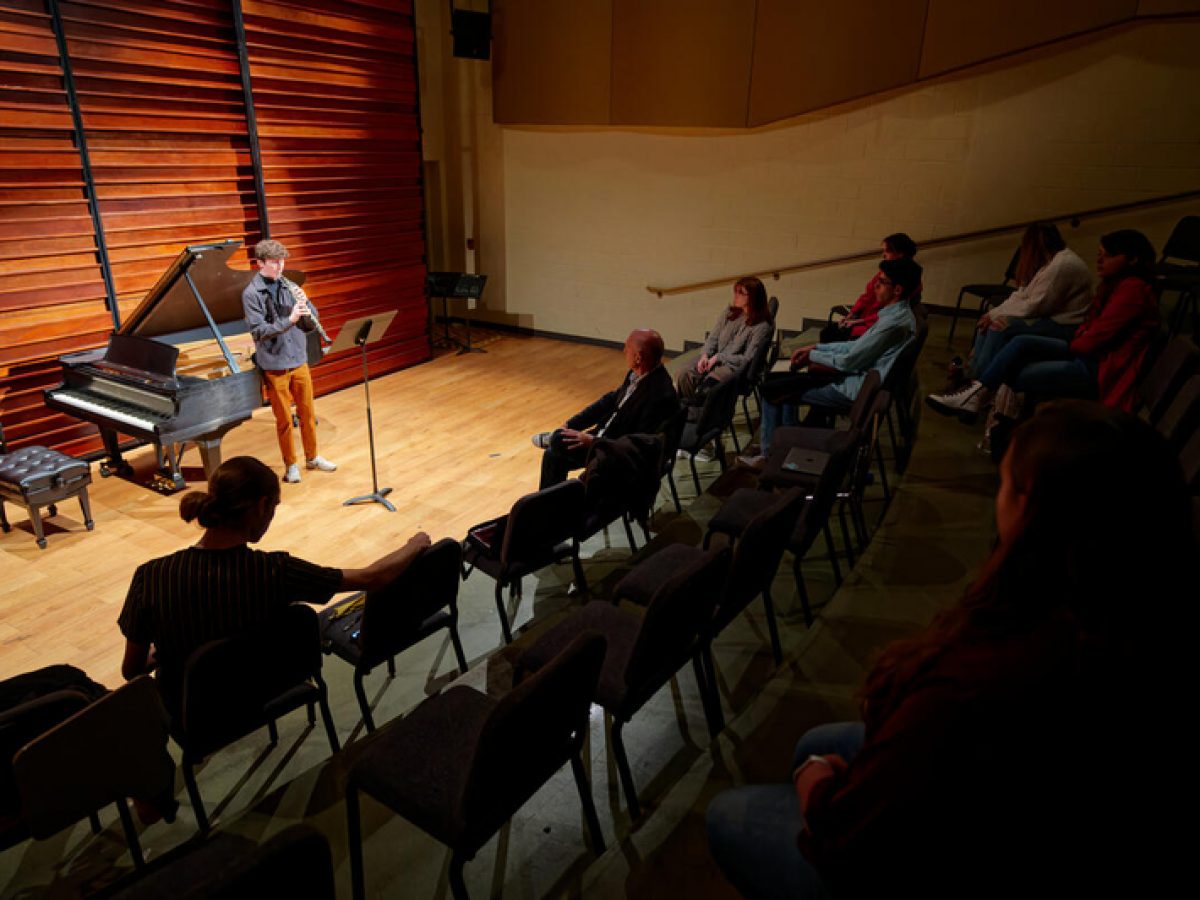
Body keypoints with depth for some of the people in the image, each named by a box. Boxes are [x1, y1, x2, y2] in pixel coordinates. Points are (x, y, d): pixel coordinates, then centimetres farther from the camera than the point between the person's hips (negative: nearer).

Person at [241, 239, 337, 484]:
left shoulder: (289, 286, 5)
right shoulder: (251, 294, -9)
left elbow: (311, 323, 5)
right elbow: (259, 331, -18)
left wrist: (305, 309, -17)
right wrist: (290, 319, -29)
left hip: (299, 360, 5)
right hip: (274, 366, -4)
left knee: (308, 413, 15)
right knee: (284, 419, 6)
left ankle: (312, 457, 31)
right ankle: (291, 465, 21)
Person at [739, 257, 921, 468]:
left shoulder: (896, 322, -23)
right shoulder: (898, 314, 9)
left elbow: (850, 361, -20)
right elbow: (859, 346, 16)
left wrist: (813, 355, -4)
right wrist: (816, 348, 10)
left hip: (856, 390, -11)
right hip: (860, 380, 11)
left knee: (772, 389, -6)